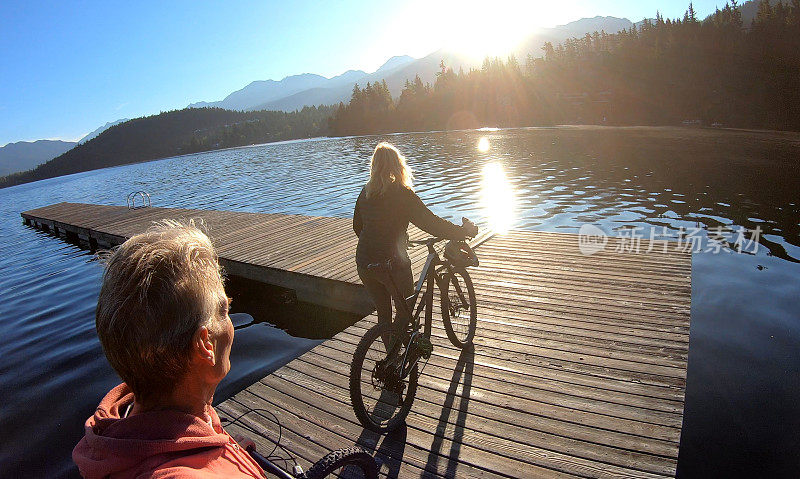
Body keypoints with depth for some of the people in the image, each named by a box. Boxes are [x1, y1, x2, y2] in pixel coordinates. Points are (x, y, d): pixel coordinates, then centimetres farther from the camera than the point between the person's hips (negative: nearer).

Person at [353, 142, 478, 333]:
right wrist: (464, 231, -4)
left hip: (364, 264, 5)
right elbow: (430, 223, -14)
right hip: (393, 263, -5)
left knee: (383, 312, 19)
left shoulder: (366, 192, 5)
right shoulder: (402, 193, -13)